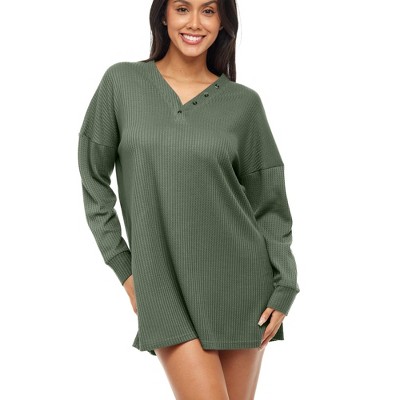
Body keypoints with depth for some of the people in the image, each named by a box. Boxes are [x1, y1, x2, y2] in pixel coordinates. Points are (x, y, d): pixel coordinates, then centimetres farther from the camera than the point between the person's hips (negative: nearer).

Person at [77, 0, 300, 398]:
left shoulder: (244, 103, 2)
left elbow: (269, 203, 7)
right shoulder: (121, 82, 0)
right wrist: (123, 267, 2)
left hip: (238, 280, 2)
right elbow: (94, 179, 6)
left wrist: (284, 289, -1)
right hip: (164, 286, -1)